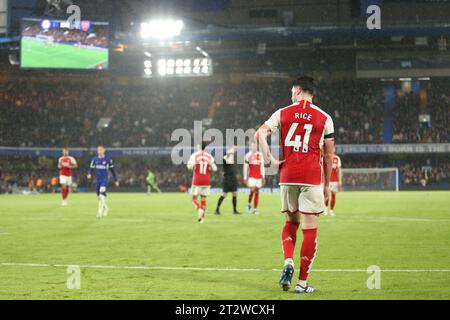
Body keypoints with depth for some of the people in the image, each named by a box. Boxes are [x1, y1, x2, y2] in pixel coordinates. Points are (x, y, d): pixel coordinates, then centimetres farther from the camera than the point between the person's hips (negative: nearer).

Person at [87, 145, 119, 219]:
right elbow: (91, 168, 8)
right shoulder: (95, 159, 6)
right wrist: (89, 174, -15)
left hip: (105, 179, -4)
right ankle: (105, 208, 32)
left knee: (102, 195, -20)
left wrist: (116, 180, 12)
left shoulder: (108, 159, -1)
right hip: (97, 180, 4)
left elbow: (112, 170, 8)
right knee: (99, 196, 9)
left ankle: (100, 212, -21)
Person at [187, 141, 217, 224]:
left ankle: (199, 210, -22)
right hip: (206, 181, 3)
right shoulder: (209, 156, 4)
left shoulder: (195, 155, -7)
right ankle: (202, 217, 6)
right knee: (203, 199, 11)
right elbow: (214, 168, 5)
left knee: (194, 198, 6)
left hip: (197, 181, -3)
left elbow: (190, 166, -16)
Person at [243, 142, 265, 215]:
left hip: (259, 177, 3)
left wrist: (263, 177, 9)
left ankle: (255, 209, 8)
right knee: (252, 190, -15)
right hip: (251, 176, -3)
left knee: (257, 192, 3)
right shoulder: (248, 155, -2)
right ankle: (249, 204, 11)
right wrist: (245, 177, -2)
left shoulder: (260, 155, 8)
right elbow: (245, 167, 1)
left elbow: (262, 166, 13)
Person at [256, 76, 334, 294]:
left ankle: (288, 262, -3)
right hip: (312, 178, -2)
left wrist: (271, 160, -1)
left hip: (288, 177, 2)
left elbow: (259, 134, -5)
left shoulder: (282, 113, 6)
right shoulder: (324, 118, 4)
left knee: (290, 223, 19)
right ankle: (302, 282, 2)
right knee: (310, 230, 2)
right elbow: (328, 155, 6)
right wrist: (327, 184, 13)